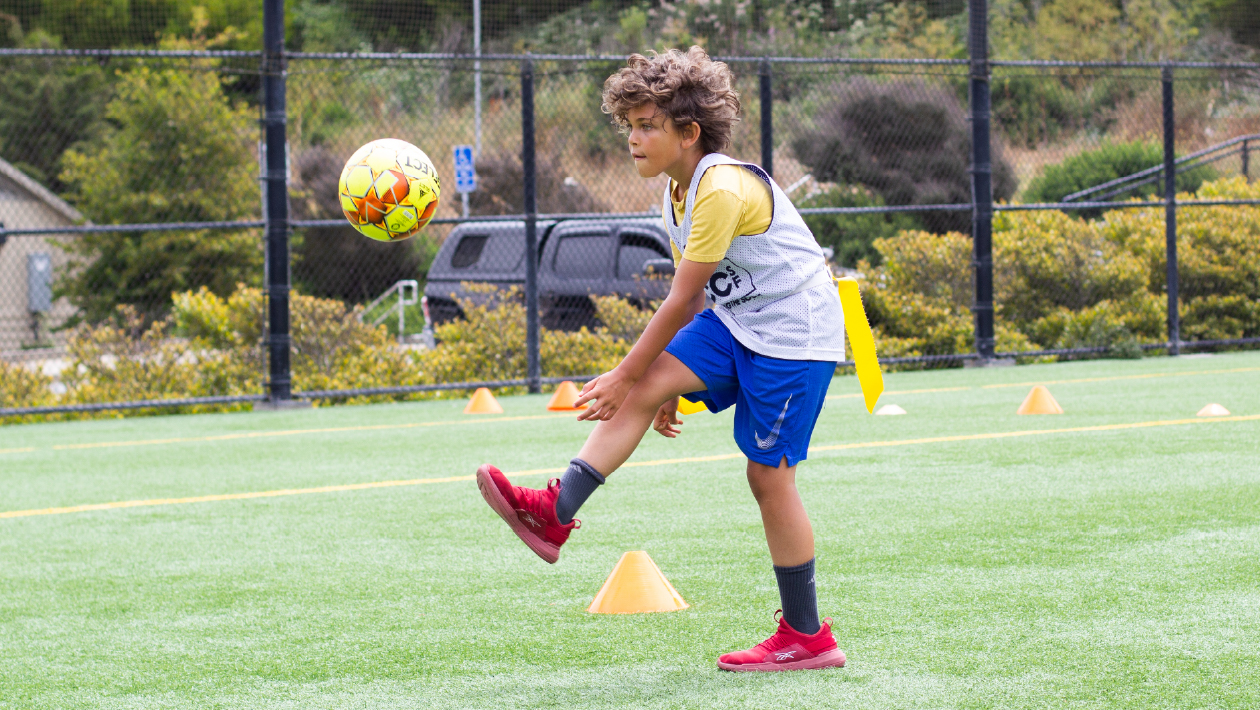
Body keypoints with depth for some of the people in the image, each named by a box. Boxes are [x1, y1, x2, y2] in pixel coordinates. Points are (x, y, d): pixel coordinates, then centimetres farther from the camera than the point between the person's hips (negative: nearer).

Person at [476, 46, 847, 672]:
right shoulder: (678, 194, 8)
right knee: (643, 387, -12)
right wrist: (673, 386, 18)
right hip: (734, 324, 9)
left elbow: (680, 301, -21)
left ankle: (807, 636, 5)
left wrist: (624, 376, -17)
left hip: (795, 333, -9)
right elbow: (693, 299, 16)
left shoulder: (723, 189, -23)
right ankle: (555, 513, -24)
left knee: (769, 475, -5)